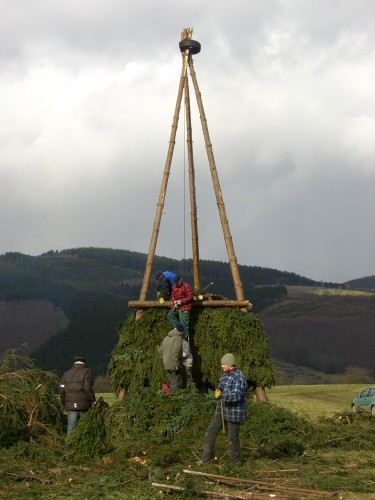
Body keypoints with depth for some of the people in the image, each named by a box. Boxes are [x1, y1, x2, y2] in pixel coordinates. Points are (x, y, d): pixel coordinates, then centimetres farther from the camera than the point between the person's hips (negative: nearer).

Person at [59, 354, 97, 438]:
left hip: (71, 406, 3)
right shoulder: (86, 372, -2)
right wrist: (93, 400, -3)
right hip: (84, 406, -3)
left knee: (71, 428, 3)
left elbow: (62, 391, 7)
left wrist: (65, 405, 15)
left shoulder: (66, 373, 11)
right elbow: (88, 388, -13)